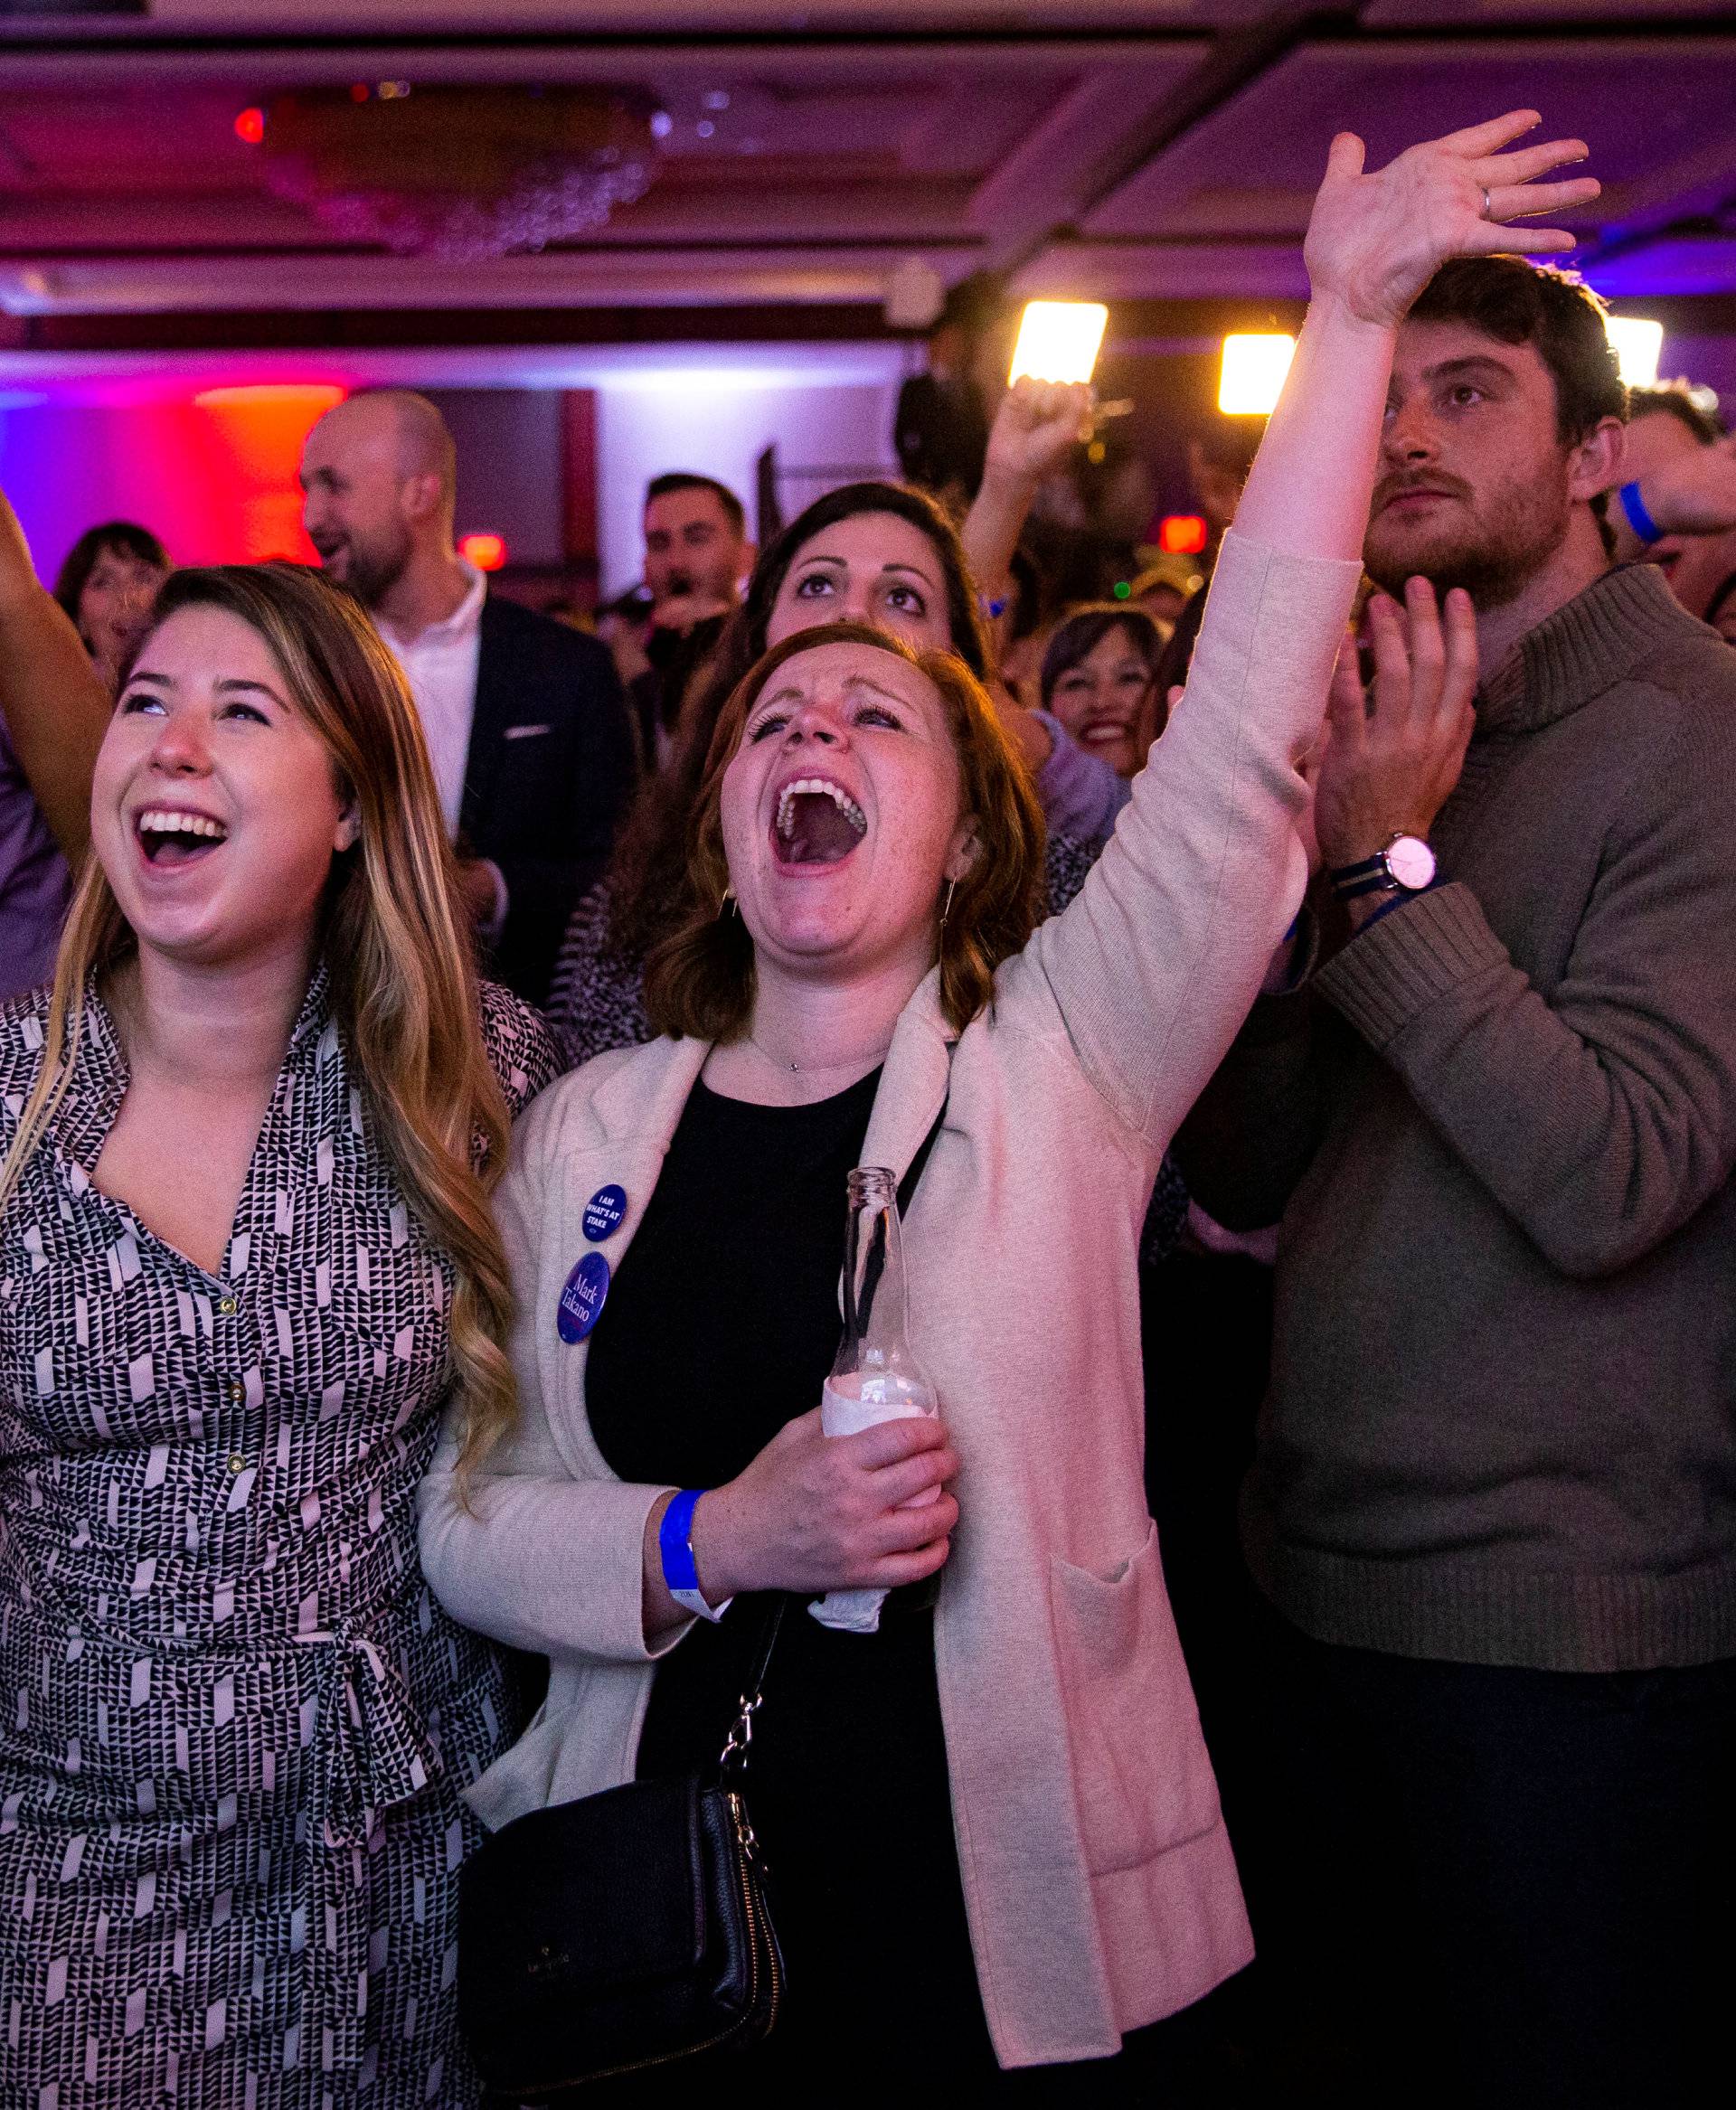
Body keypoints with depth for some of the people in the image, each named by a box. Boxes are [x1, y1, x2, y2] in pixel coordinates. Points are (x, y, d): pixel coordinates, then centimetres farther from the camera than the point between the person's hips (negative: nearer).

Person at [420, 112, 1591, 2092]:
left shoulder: (1061, 1060, -5)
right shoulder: (591, 1127, 1)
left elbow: (1241, 740, -16)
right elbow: (466, 1517, 1)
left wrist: (1348, 319, -19)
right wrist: (718, 1543, -17)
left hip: (1028, 1939, -1)